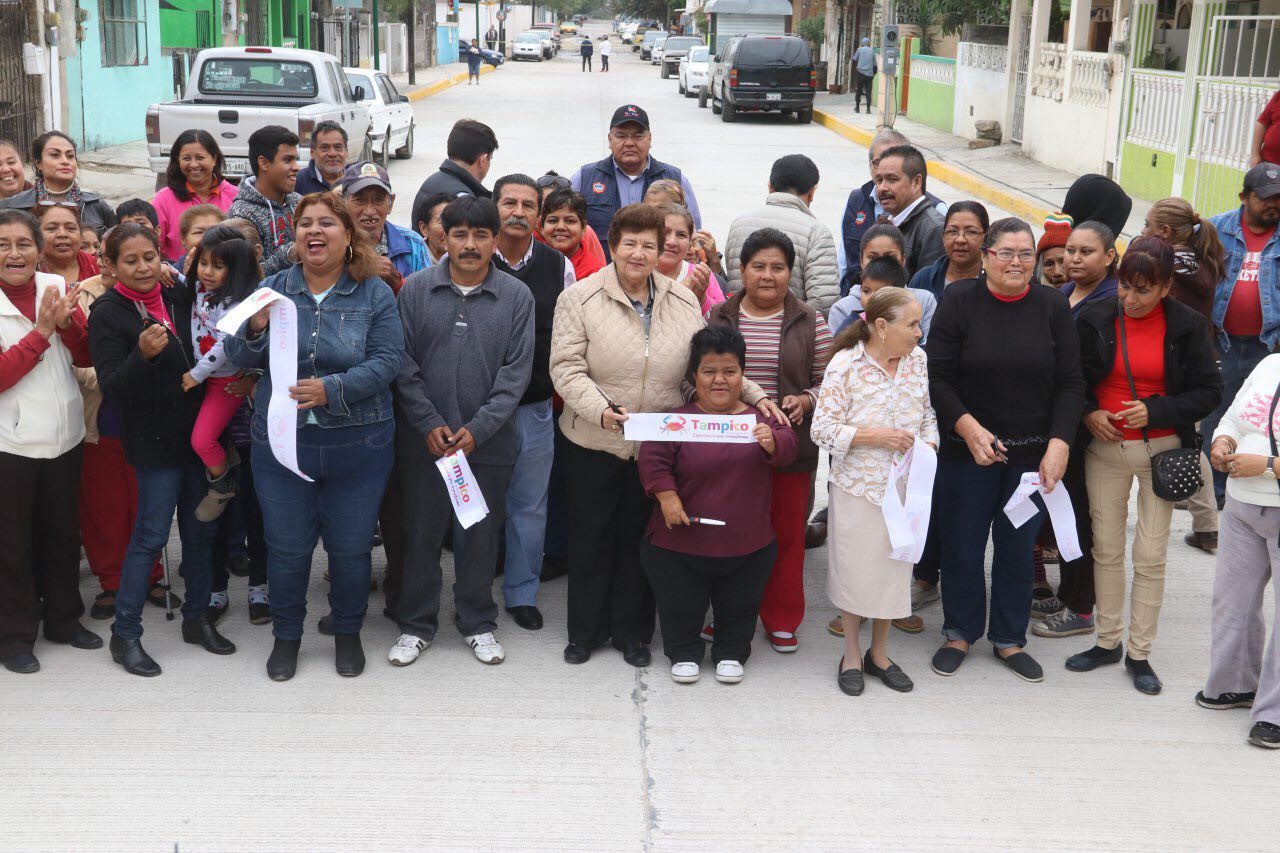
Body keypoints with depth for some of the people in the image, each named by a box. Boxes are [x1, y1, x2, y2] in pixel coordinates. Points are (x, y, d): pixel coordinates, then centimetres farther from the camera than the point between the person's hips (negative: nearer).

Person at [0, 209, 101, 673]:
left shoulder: (58, 288, 1)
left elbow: (85, 357, 3)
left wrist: (67, 323, -16)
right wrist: (42, 331, -22)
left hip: (64, 435, 4)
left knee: (62, 531, 17)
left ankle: (64, 618, 33)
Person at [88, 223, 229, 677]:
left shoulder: (180, 294, 5)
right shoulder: (108, 314, -9)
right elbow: (112, 388, -15)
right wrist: (143, 354, -32)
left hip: (199, 431, 5)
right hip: (155, 439, -5)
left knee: (200, 530, 11)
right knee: (151, 535, -3)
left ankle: (196, 618, 25)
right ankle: (125, 634, 9)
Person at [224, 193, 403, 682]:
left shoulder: (374, 294, -3)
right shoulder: (273, 289, 4)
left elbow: (386, 362, -11)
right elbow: (240, 359, 2)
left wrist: (332, 389, -24)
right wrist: (255, 329, -20)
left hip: (357, 445, -1)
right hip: (280, 443, 2)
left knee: (351, 547, 9)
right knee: (286, 547, 9)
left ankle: (347, 633, 31)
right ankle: (286, 636, 28)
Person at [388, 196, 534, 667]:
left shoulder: (516, 296, 0)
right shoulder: (417, 289, 0)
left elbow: (516, 371, -3)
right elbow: (404, 363, 0)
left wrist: (478, 429, -11)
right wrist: (428, 423, -9)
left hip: (489, 442, 0)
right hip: (424, 439, 0)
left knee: (481, 535, 10)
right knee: (422, 534, 8)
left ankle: (478, 623, 27)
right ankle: (416, 624, 23)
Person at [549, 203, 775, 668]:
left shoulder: (684, 302, 4)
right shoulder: (580, 298, -7)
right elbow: (566, 368, -11)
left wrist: (754, 394, -5)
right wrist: (600, 409, -26)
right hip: (593, 443, -2)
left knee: (639, 539, 13)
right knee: (591, 537, 11)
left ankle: (632, 632, 28)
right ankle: (585, 631, 27)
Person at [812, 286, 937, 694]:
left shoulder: (918, 360, 2)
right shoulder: (846, 364, -14)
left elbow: (929, 414, 13)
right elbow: (822, 429, -14)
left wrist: (928, 446, -6)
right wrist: (876, 436, -21)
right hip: (857, 485, -4)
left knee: (893, 568, 12)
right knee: (854, 569, 6)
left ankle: (879, 653, 30)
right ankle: (851, 656, 24)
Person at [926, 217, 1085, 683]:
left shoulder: (1052, 306, 1)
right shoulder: (959, 300, -5)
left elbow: (1070, 384, 2)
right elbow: (938, 378, -6)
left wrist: (1059, 445, -9)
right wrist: (969, 427, -18)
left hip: (1031, 454, 2)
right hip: (966, 450, -1)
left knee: (1018, 549, 10)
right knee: (961, 547, 7)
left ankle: (1009, 639, 26)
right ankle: (959, 633, 26)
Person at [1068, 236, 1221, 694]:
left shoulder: (1186, 326, -6)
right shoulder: (1095, 318, -3)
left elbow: (1209, 391, -2)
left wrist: (1155, 411, -16)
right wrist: (1088, 412, -10)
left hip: (1160, 450, -1)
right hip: (1104, 447, 2)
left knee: (1151, 556, 1)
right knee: (1106, 548, 9)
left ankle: (1139, 653, 14)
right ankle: (1108, 642, 23)